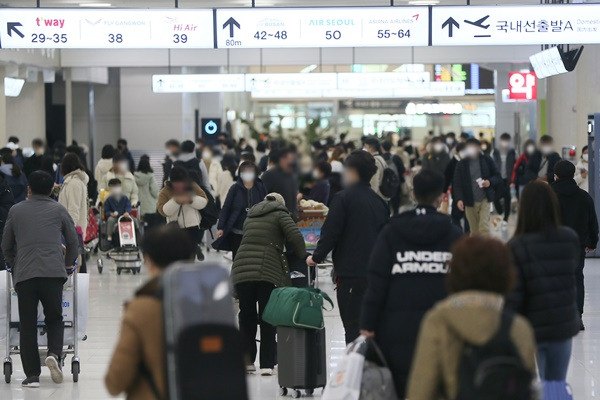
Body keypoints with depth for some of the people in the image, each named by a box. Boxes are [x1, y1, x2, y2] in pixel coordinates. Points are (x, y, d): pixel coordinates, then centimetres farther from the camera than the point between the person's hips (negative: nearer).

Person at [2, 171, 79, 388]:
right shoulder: (59, 210, 13)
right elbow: (73, 242, 18)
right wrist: (68, 264, 35)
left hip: (23, 274, 0)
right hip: (53, 272, 0)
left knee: (27, 326, 5)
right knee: (54, 319, 13)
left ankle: (32, 375, 2)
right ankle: (54, 354, -14)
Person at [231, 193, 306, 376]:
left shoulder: (250, 216, 26)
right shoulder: (280, 214, 9)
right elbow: (295, 236, -5)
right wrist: (302, 258, 11)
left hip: (241, 270, 4)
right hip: (268, 271, -4)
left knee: (246, 315, 14)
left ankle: (246, 361, 16)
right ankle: (266, 364, 1)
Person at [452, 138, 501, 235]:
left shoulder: (487, 160, 2)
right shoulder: (461, 164, 2)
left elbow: (497, 177, 8)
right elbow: (456, 184, -2)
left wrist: (490, 182, -14)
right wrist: (458, 199, -15)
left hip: (484, 199, -1)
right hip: (470, 202, 1)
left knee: (484, 227, -14)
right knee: (475, 232, 7)